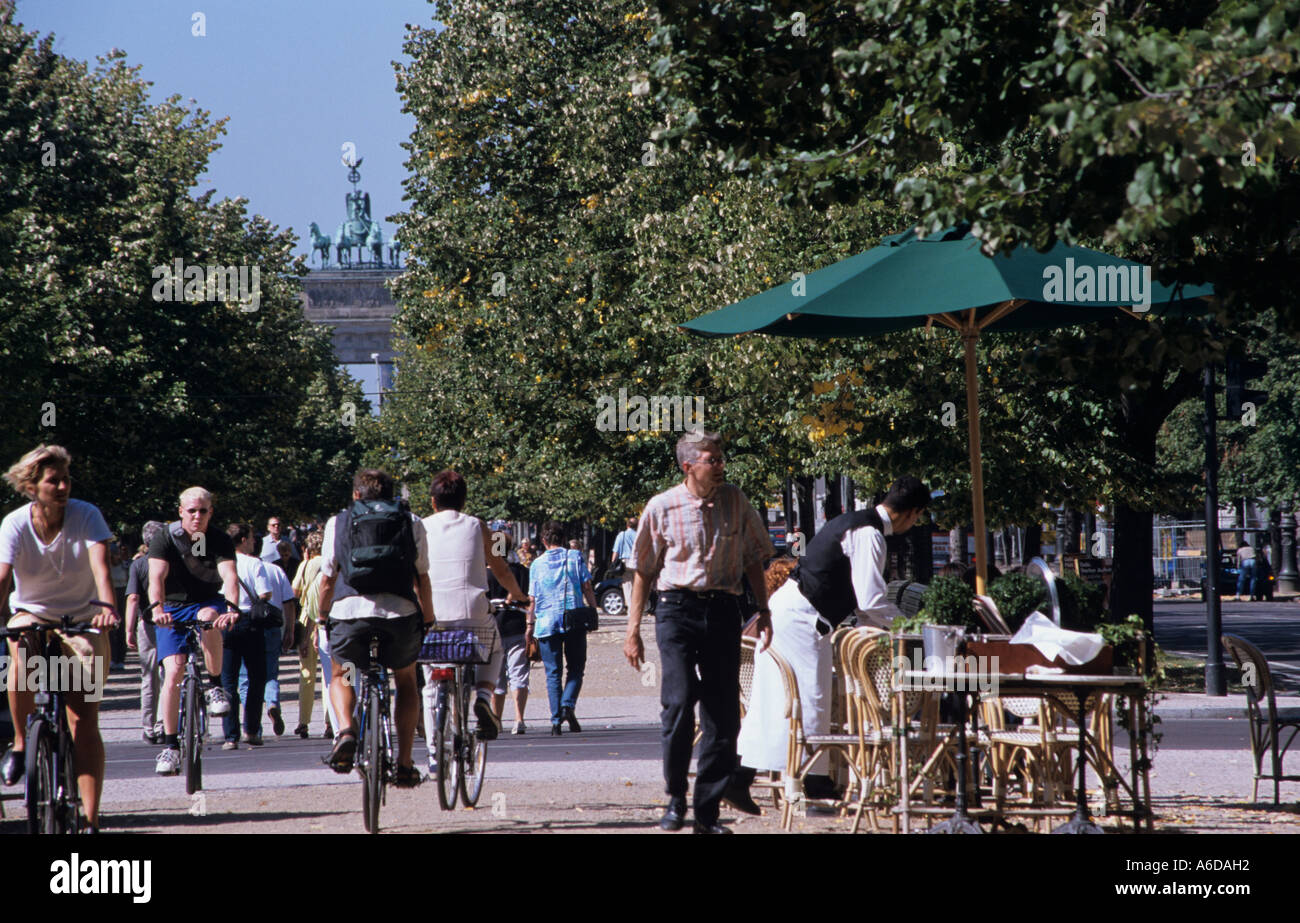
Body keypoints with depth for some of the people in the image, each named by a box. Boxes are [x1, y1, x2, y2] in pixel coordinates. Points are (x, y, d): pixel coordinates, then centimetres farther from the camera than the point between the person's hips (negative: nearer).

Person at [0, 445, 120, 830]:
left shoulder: (86, 516, -15)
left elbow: (100, 565, -29)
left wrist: (106, 607, -48)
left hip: (81, 620, 0)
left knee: (84, 718, -10)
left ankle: (90, 819, -9)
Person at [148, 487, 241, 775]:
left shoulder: (220, 541, -9)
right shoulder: (165, 538, -10)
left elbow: (229, 576, -25)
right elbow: (156, 577, -24)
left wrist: (231, 607, -45)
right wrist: (158, 608, -43)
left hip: (208, 603, 0)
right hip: (173, 609, 0)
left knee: (208, 616, -37)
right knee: (173, 671, -16)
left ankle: (215, 685, -19)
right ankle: (170, 745, -11)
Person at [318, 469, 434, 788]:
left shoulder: (338, 522, 16)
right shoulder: (411, 523, 17)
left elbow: (327, 578, 14)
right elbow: (422, 577, 13)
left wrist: (321, 617, 26)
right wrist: (428, 620, 22)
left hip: (349, 610, 0)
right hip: (400, 612, 1)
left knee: (340, 677, 25)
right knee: (406, 681, 24)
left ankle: (346, 731, -5)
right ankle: (404, 764, 17)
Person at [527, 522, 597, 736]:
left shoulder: (537, 564, 7)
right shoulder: (575, 557, 4)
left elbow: (533, 599, 5)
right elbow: (587, 586, -1)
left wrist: (530, 625, 11)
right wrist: (593, 611, 6)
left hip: (547, 622, 1)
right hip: (574, 620, -1)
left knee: (553, 673, 5)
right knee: (575, 668, 8)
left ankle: (556, 720, -3)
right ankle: (568, 704, -17)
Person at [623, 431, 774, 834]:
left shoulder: (736, 502, 7)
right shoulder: (662, 507, 0)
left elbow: (753, 559, 17)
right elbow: (644, 570, 7)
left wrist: (763, 611, 10)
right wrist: (633, 629, 5)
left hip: (722, 609, 3)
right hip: (677, 608, -3)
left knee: (723, 715, 0)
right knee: (678, 703, -16)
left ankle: (707, 811, 8)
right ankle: (675, 797, 4)